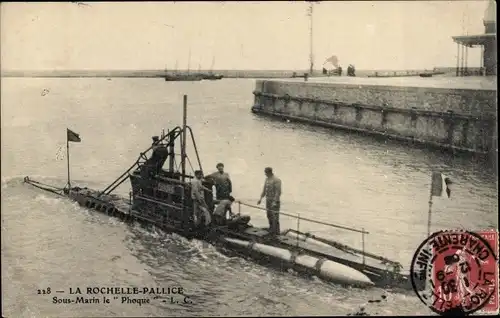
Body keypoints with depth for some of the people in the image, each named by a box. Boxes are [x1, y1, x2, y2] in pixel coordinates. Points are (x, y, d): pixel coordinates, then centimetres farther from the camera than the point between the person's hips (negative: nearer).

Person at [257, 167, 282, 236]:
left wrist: (275, 201, -25)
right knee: (269, 215, 15)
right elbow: (264, 189, 18)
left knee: (275, 217, -5)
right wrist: (261, 198, 14)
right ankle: (271, 230, 28)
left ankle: (276, 232, 1)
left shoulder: (276, 180, -17)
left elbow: (278, 192, -20)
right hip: (268, 200, 8)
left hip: (274, 200, -8)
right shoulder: (267, 179, 9)